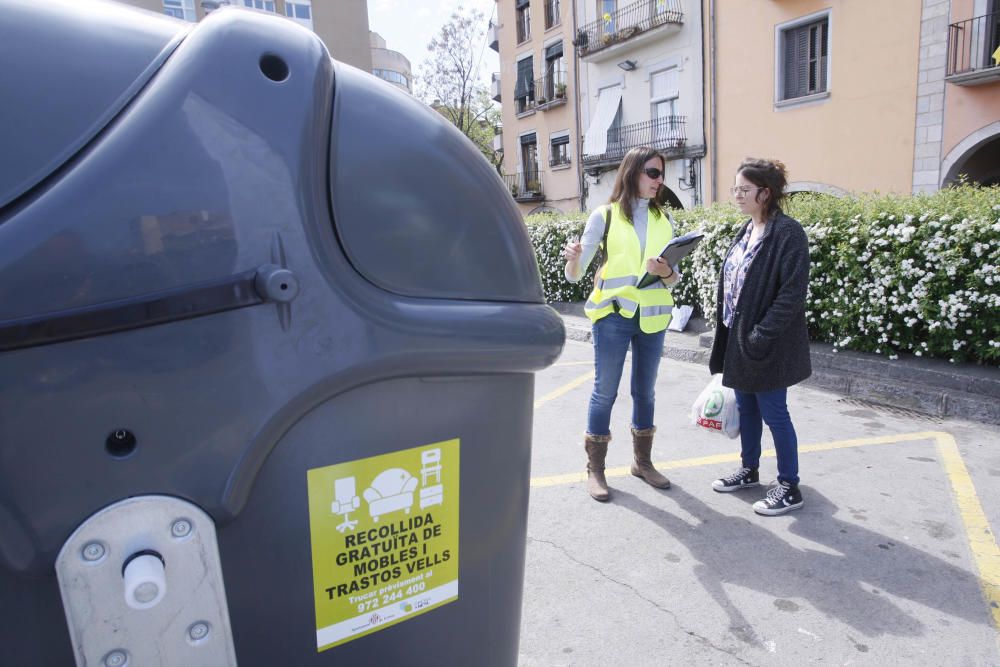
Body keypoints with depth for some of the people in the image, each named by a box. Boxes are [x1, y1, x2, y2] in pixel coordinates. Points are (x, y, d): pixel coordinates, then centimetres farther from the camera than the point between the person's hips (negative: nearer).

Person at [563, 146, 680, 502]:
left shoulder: (664, 219, 7)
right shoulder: (605, 215, -4)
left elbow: (675, 277, 6)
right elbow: (575, 274, -8)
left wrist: (665, 271, -16)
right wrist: (573, 259, -30)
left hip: (652, 316, 4)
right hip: (613, 315, -4)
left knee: (645, 391, 14)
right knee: (605, 392, 2)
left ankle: (642, 460, 31)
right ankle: (595, 469, 14)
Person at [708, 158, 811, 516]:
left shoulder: (788, 233, -15)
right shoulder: (745, 231, 11)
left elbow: (792, 292, -20)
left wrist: (761, 336, -22)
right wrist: (725, 331, 10)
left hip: (767, 345, -8)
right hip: (737, 338, 8)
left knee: (773, 412, 3)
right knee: (746, 407, 18)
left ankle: (789, 487, 19)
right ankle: (749, 470, 36)